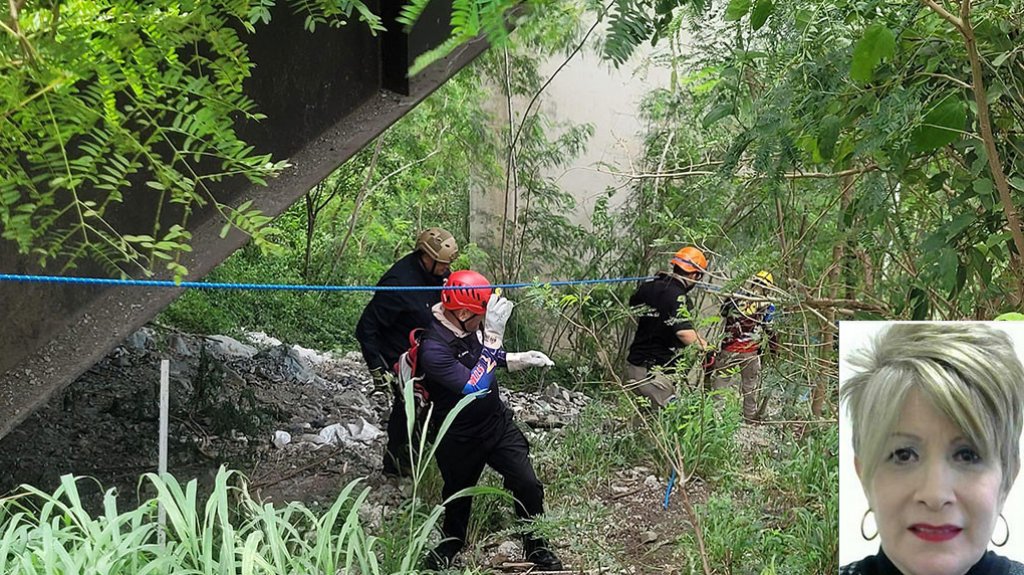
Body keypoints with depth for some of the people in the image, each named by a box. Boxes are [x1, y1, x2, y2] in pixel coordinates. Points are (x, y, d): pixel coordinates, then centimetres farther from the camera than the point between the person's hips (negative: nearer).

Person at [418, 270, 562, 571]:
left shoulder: (469, 328, -10)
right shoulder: (434, 348, -33)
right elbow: (476, 387, -39)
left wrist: (521, 359, 0)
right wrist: (493, 336, -41)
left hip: (498, 422, 5)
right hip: (460, 440, -5)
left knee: (528, 485, 3)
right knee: (458, 493, 19)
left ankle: (535, 545, 25)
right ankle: (451, 541, 48)